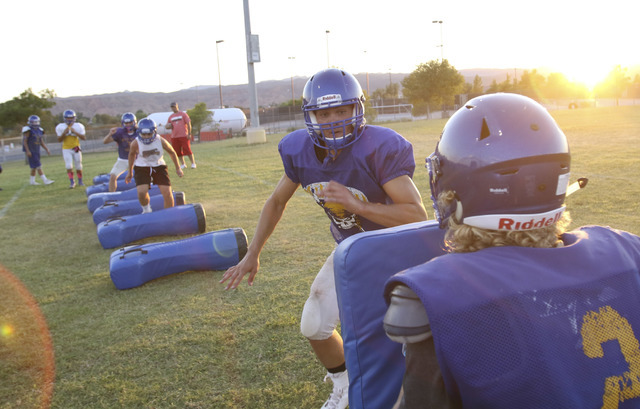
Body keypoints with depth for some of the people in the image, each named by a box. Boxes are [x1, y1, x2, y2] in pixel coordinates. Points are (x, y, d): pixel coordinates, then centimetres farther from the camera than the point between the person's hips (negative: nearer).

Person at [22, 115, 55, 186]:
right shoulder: (28, 130, -11)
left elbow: (42, 142, 14)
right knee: (38, 166, -11)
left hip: (37, 151, 7)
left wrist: (47, 149, 5)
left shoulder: (39, 130, 9)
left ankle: (32, 181, 25)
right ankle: (45, 180, -14)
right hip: (30, 151, -7)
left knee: (34, 167, 14)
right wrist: (27, 151, -19)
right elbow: (24, 141, -12)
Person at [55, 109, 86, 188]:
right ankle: (72, 182, -1)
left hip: (76, 149, 1)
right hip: (66, 149, -1)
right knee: (69, 166, -10)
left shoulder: (78, 126, -7)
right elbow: (59, 140, -5)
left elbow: (84, 138, -10)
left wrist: (75, 132, -22)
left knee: (78, 166, 7)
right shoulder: (60, 127, -7)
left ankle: (80, 181, 23)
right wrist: (64, 133, -21)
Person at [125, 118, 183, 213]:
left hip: (159, 167, 1)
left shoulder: (160, 140, -15)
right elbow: (131, 155, 6)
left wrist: (178, 168, 13)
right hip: (142, 168, -1)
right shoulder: (135, 143, -16)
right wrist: (130, 172, 17)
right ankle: (146, 210, 11)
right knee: (142, 192, -22)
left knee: (167, 193, -8)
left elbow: (172, 152, 3)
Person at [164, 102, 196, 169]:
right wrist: (167, 126, -3)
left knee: (187, 150, -8)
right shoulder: (171, 116, 15)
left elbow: (188, 124, -2)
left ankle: (193, 163, 1)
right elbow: (167, 126, 23)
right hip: (174, 137, 5)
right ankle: (183, 164, 17)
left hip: (184, 136, -5)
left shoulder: (183, 114, 2)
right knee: (178, 151, 5)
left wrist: (189, 134, -9)